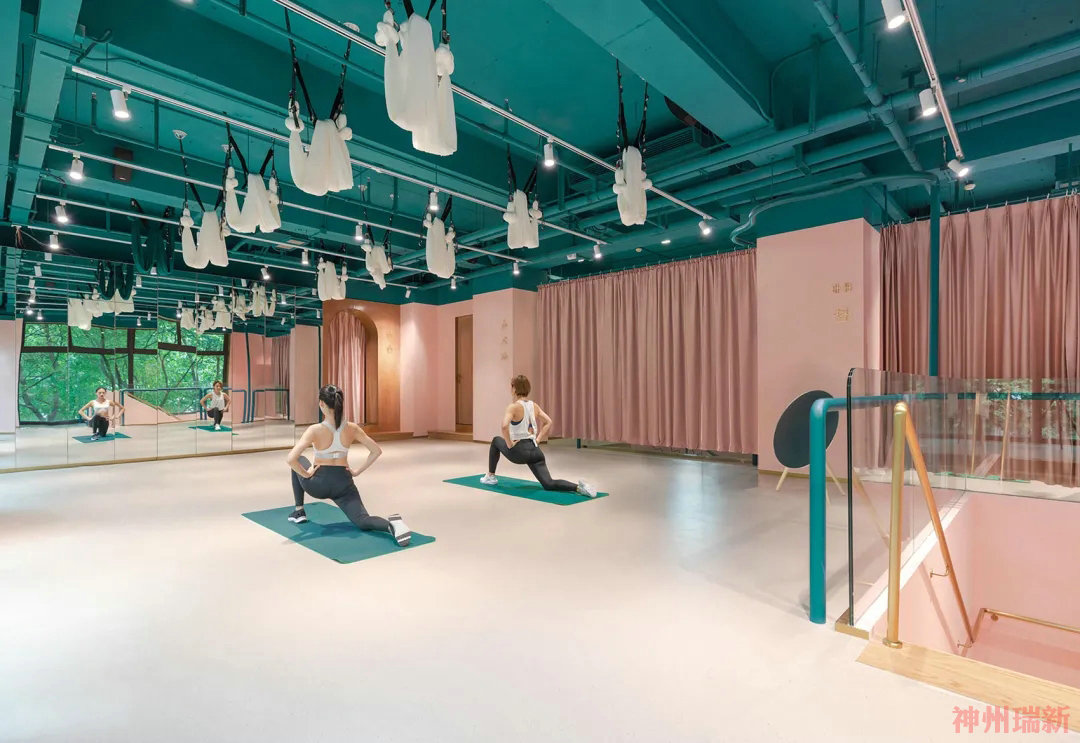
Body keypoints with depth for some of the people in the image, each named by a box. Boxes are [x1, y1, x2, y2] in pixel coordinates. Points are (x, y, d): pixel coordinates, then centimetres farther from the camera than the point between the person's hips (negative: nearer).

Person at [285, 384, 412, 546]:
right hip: (343, 483, 2)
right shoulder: (352, 428, -6)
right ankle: (391, 524, -37)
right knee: (363, 521, -2)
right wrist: (357, 471, 3)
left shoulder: (315, 430, -16)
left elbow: (291, 459, -24)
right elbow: (376, 451, -3)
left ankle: (299, 512, 32)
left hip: (318, 484, -2)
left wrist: (306, 474, -7)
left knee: (299, 462, 29)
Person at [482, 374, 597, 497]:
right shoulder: (534, 405, 10)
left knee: (496, 441, 26)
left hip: (519, 451, -5)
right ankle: (578, 487, -23)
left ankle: (491, 477, 34)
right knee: (548, 484, 3)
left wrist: (509, 444, -13)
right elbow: (548, 422, 11)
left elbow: (504, 426, -26)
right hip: (535, 450, 5)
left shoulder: (513, 406, -11)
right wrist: (538, 440, 11)